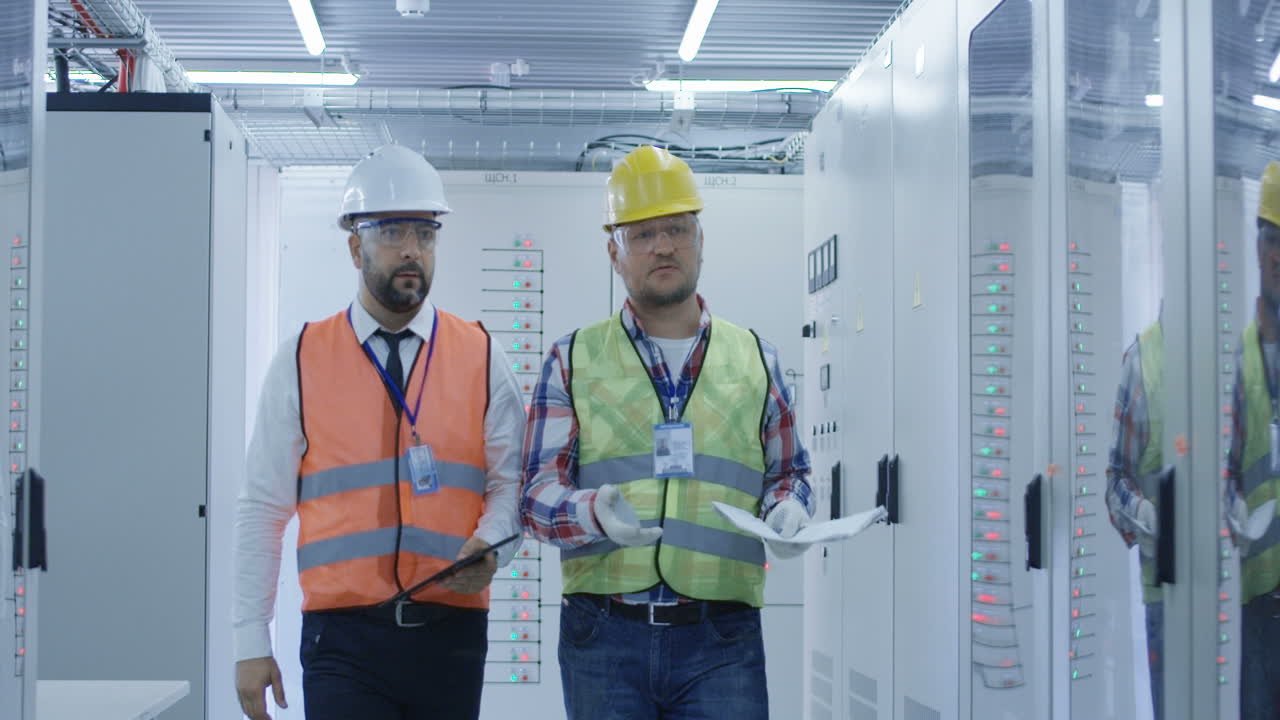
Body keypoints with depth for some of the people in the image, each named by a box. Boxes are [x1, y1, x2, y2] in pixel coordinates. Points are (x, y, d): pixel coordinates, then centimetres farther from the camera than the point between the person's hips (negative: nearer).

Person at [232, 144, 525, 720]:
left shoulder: (481, 357, 7)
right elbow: (263, 508, 4)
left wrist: (490, 546, -17)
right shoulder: (301, 362, 4)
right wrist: (251, 642, 0)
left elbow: (510, 480, 6)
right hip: (343, 636, -1)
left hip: (452, 634, 2)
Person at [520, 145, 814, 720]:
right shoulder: (574, 360, 9)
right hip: (603, 635, -1)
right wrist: (595, 512, -19)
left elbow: (787, 471, 20)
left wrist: (786, 509, -4)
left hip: (722, 638, 1)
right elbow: (538, 492, 3)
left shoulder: (754, 357, 14)